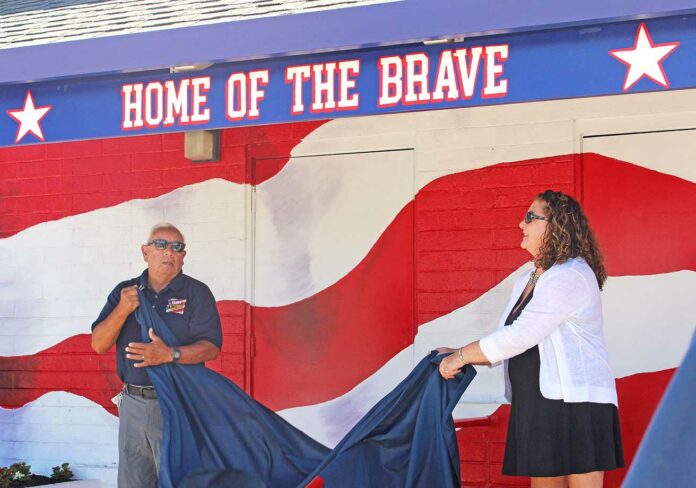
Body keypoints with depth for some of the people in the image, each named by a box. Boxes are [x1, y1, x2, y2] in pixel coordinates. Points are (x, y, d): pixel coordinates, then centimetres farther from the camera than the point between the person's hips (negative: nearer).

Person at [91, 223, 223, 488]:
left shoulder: (196, 293, 0)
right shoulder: (125, 292, 10)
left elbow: (211, 347, -9)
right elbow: (99, 344, 4)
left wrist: (170, 354, -26)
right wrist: (123, 310, -12)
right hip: (132, 404, 4)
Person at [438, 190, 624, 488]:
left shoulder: (571, 276, -14)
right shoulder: (527, 282, 17)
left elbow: (520, 336, -19)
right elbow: (507, 341, 20)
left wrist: (461, 356, -11)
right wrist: (459, 356, 7)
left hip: (576, 405, -9)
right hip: (537, 406, 9)